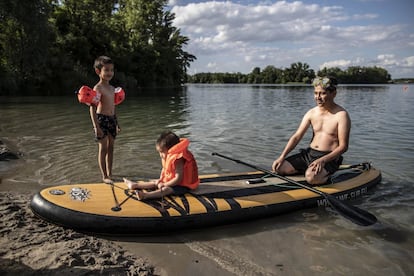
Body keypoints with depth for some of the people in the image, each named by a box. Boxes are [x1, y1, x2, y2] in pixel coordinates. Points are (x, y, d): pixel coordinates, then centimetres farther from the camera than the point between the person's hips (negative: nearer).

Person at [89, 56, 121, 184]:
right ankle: (104, 176, 8)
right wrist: (96, 127, -23)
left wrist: (117, 123, 20)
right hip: (101, 119, -7)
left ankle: (109, 173, 23)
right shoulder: (98, 88, -12)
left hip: (112, 119, 7)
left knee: (110, 148, 12)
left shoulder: (112, 88, 12)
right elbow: (92, 108, -18)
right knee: (103, 148, 0)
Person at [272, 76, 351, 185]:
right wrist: (282, 156, -8)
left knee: (311, 177, -35)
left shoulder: (341, 115, -10)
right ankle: (309, 169, 8)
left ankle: (326, 176, -1)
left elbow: (343, 146, -13)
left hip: (329, 158, -5)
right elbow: (296, 136, 4)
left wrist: (323, 160, -27)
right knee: (279, 168, -12)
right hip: (309, 154, 6)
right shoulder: (311, 113, 6)